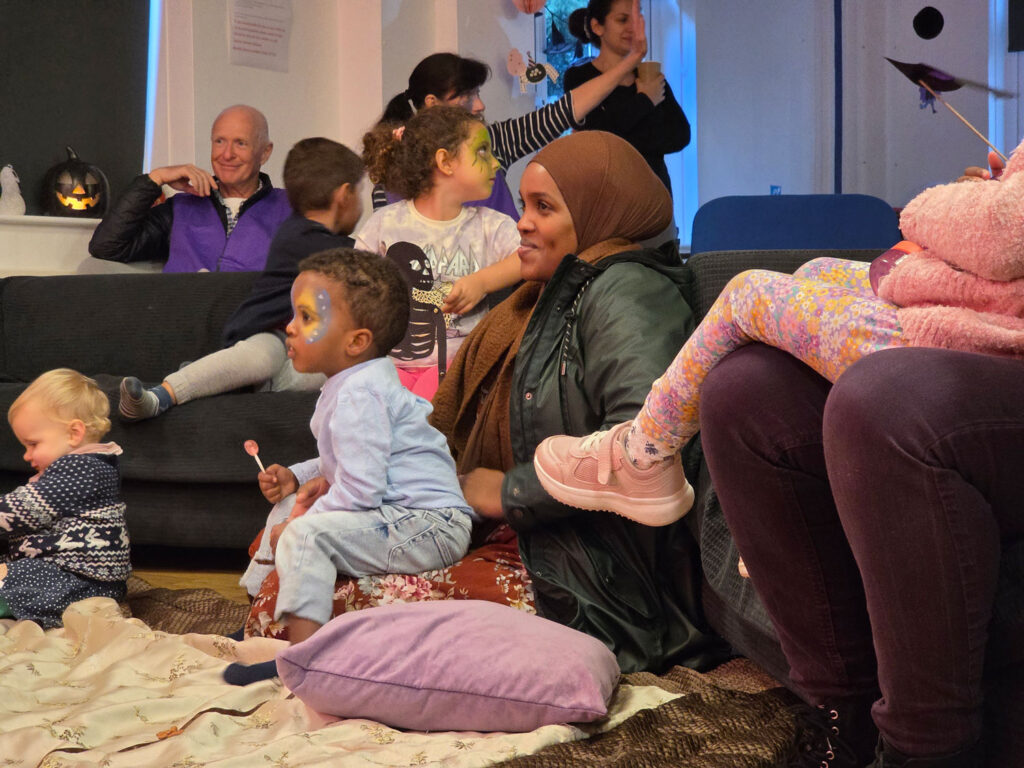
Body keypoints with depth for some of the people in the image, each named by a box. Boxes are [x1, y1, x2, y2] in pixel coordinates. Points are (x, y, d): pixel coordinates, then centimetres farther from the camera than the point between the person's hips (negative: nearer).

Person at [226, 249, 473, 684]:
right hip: (406, 516, 12)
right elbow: (346, 464, 27)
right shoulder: (350, 384, 14)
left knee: (307, 533, -29)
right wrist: (297, 477, 10)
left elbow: (360, 492, -27)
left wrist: (293, 527, -17)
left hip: (431, 524, -12)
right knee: (287, 506, 21)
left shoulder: (358, 396, -21)